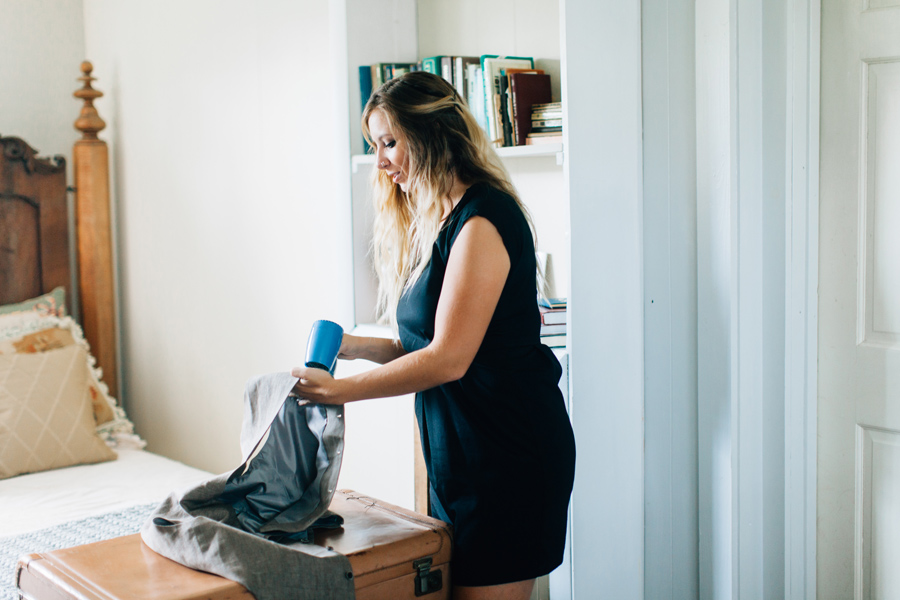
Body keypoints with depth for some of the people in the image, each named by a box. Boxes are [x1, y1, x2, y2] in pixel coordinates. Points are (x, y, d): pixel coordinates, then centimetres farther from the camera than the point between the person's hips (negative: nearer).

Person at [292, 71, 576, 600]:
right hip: (460, 454, 9)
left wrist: (339, 390, -15)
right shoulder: (433, 222, 15)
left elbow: (450, 358, -21)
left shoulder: (482, 218, -15)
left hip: (511, 452, -9)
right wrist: (354, 345, 1)